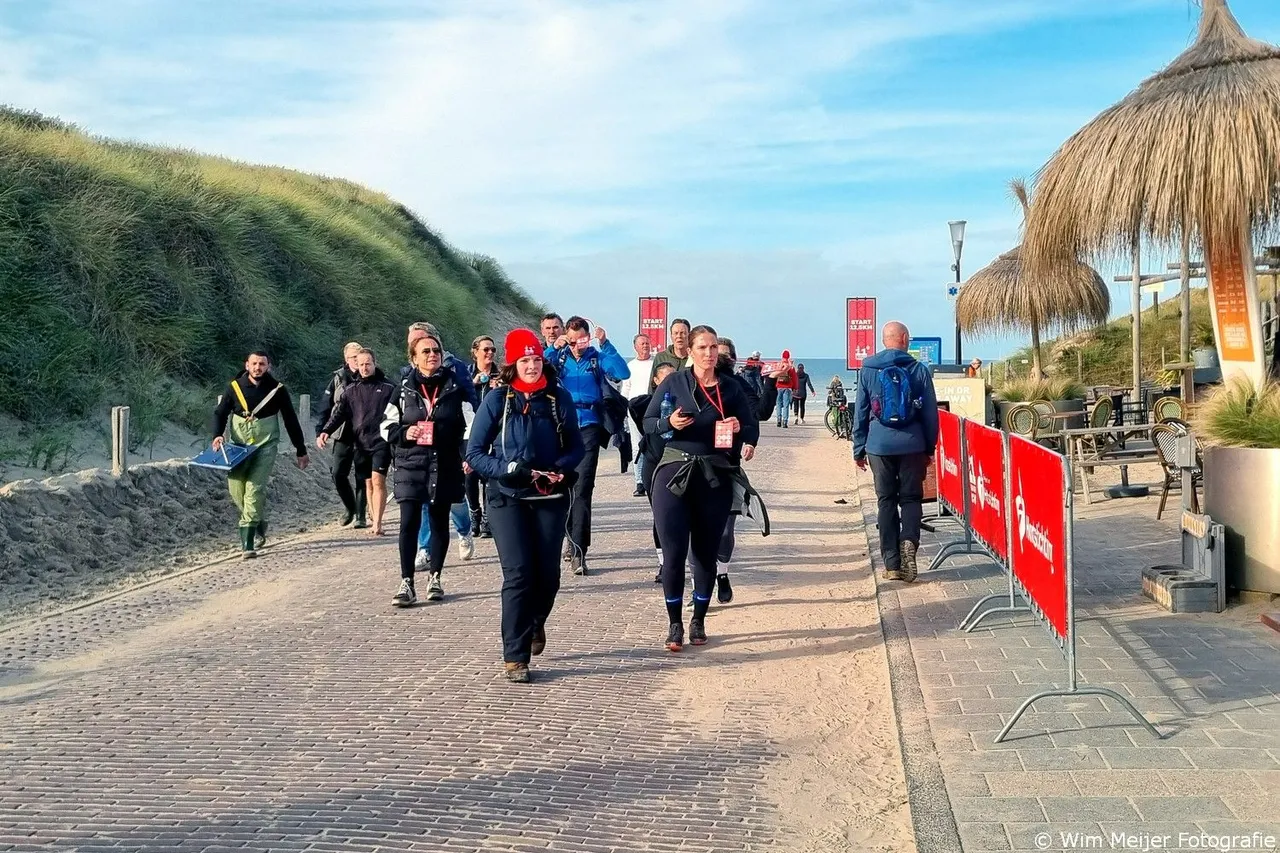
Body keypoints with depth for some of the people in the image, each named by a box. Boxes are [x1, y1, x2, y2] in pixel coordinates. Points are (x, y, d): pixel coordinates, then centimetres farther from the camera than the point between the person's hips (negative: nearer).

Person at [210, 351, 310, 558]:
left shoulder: (277, 390, -2)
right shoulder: (234, 387, 1)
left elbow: (291, 421, 5)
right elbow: (220, 413, 12)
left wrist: (301, 451, 9)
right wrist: (218, 435, -6)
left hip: (265, 446, -3)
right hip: (238, 446, 3)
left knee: (254, 489, -15)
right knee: (236, 488, 1)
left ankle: (247, 544, -15)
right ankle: (259, 526, 28)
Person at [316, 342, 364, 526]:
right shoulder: (338, 378, 5)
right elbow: (326, 405, 7)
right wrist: (321, 430, 1)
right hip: (342, 435, 2)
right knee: (338, 474, -1)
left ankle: (360, 514, 10)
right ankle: (349, 506, 22)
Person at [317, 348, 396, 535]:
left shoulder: (388, 388, 5)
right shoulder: (352, 392, 14)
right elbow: (338, 413, 6)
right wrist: (325, 431, -10)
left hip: (381, 442, -4)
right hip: (361, 444, 4)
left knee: (378, 480, -15)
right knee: (368, 483, 7)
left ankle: (377, 524, -18)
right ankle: (376, 522, 13)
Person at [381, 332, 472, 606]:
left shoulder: (456, 388, 3)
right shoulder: (404, 389, 4)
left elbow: (469, 425, 1)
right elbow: (386, 426, 10)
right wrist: (404, 433, -11)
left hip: (445, 467, 0)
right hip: (411, 465, 0)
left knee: (439, 523, 10)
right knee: (409, 524, -7)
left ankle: (435, 577, 24)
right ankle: (406, 583, -3)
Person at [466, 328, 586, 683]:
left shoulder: (559, 398, 2)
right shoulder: (497, 400, -3)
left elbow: (576, 447, 8)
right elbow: (475, 453, -3)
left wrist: (561, 468, -13)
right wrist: (511, 470, -18)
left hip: (551, 498, 2)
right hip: (507, 498, -2)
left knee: (548, 574, 6)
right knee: (518, 574, -10)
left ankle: (534, 623, 39)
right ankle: (514, 657, -2)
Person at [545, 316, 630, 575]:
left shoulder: (597, 358, 4)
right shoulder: (558, 357, 8)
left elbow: (623, 373, -12)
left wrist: (605, 344, -16)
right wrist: (554, 348, -15)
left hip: (588, 428, -3)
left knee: (582, 489, -10)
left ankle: (578, 550, -11)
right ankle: (572, 536, 30)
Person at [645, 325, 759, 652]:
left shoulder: (731, 388, 6)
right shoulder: (673, 383, 2)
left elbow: (753, 430, 8)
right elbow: (648, 422, 4)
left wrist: (740, 429, -14)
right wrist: (669, 422, -16)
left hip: (715, 479, 1)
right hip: (675, 474, -1)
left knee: (706, 553, 8)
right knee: (673, 553, -3)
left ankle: (699, 620, 23)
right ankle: (674, 624, 9)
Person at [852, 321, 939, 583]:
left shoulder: (868, 371, 1)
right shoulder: (919, 370, 0)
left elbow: (860, 413, 3)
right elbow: (931, 414, 2)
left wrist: (858, 450, 10)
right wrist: (930, 448, 13)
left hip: (879, 446, 1)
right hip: (912, 446, 0)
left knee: (886, 501, 7)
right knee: (911, 497, 11)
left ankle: (892, 564, 5)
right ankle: (909, 541, -15)